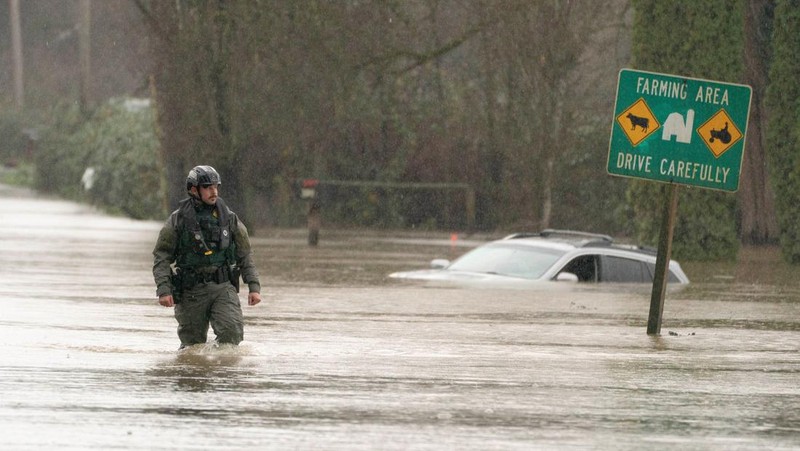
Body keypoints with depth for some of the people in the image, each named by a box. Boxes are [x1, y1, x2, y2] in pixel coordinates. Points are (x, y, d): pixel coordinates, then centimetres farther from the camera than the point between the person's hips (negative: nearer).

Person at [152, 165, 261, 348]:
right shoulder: (179, 220, -2)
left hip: (223, 287, 1)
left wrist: (254, 287, 2)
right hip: (192, 291, -1)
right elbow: (161, 257, -2)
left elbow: (244, 256, 11)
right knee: (193, 344, 4)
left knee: (232, 331, -21)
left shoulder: (228, 218, 6)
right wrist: (163, 290, -14)